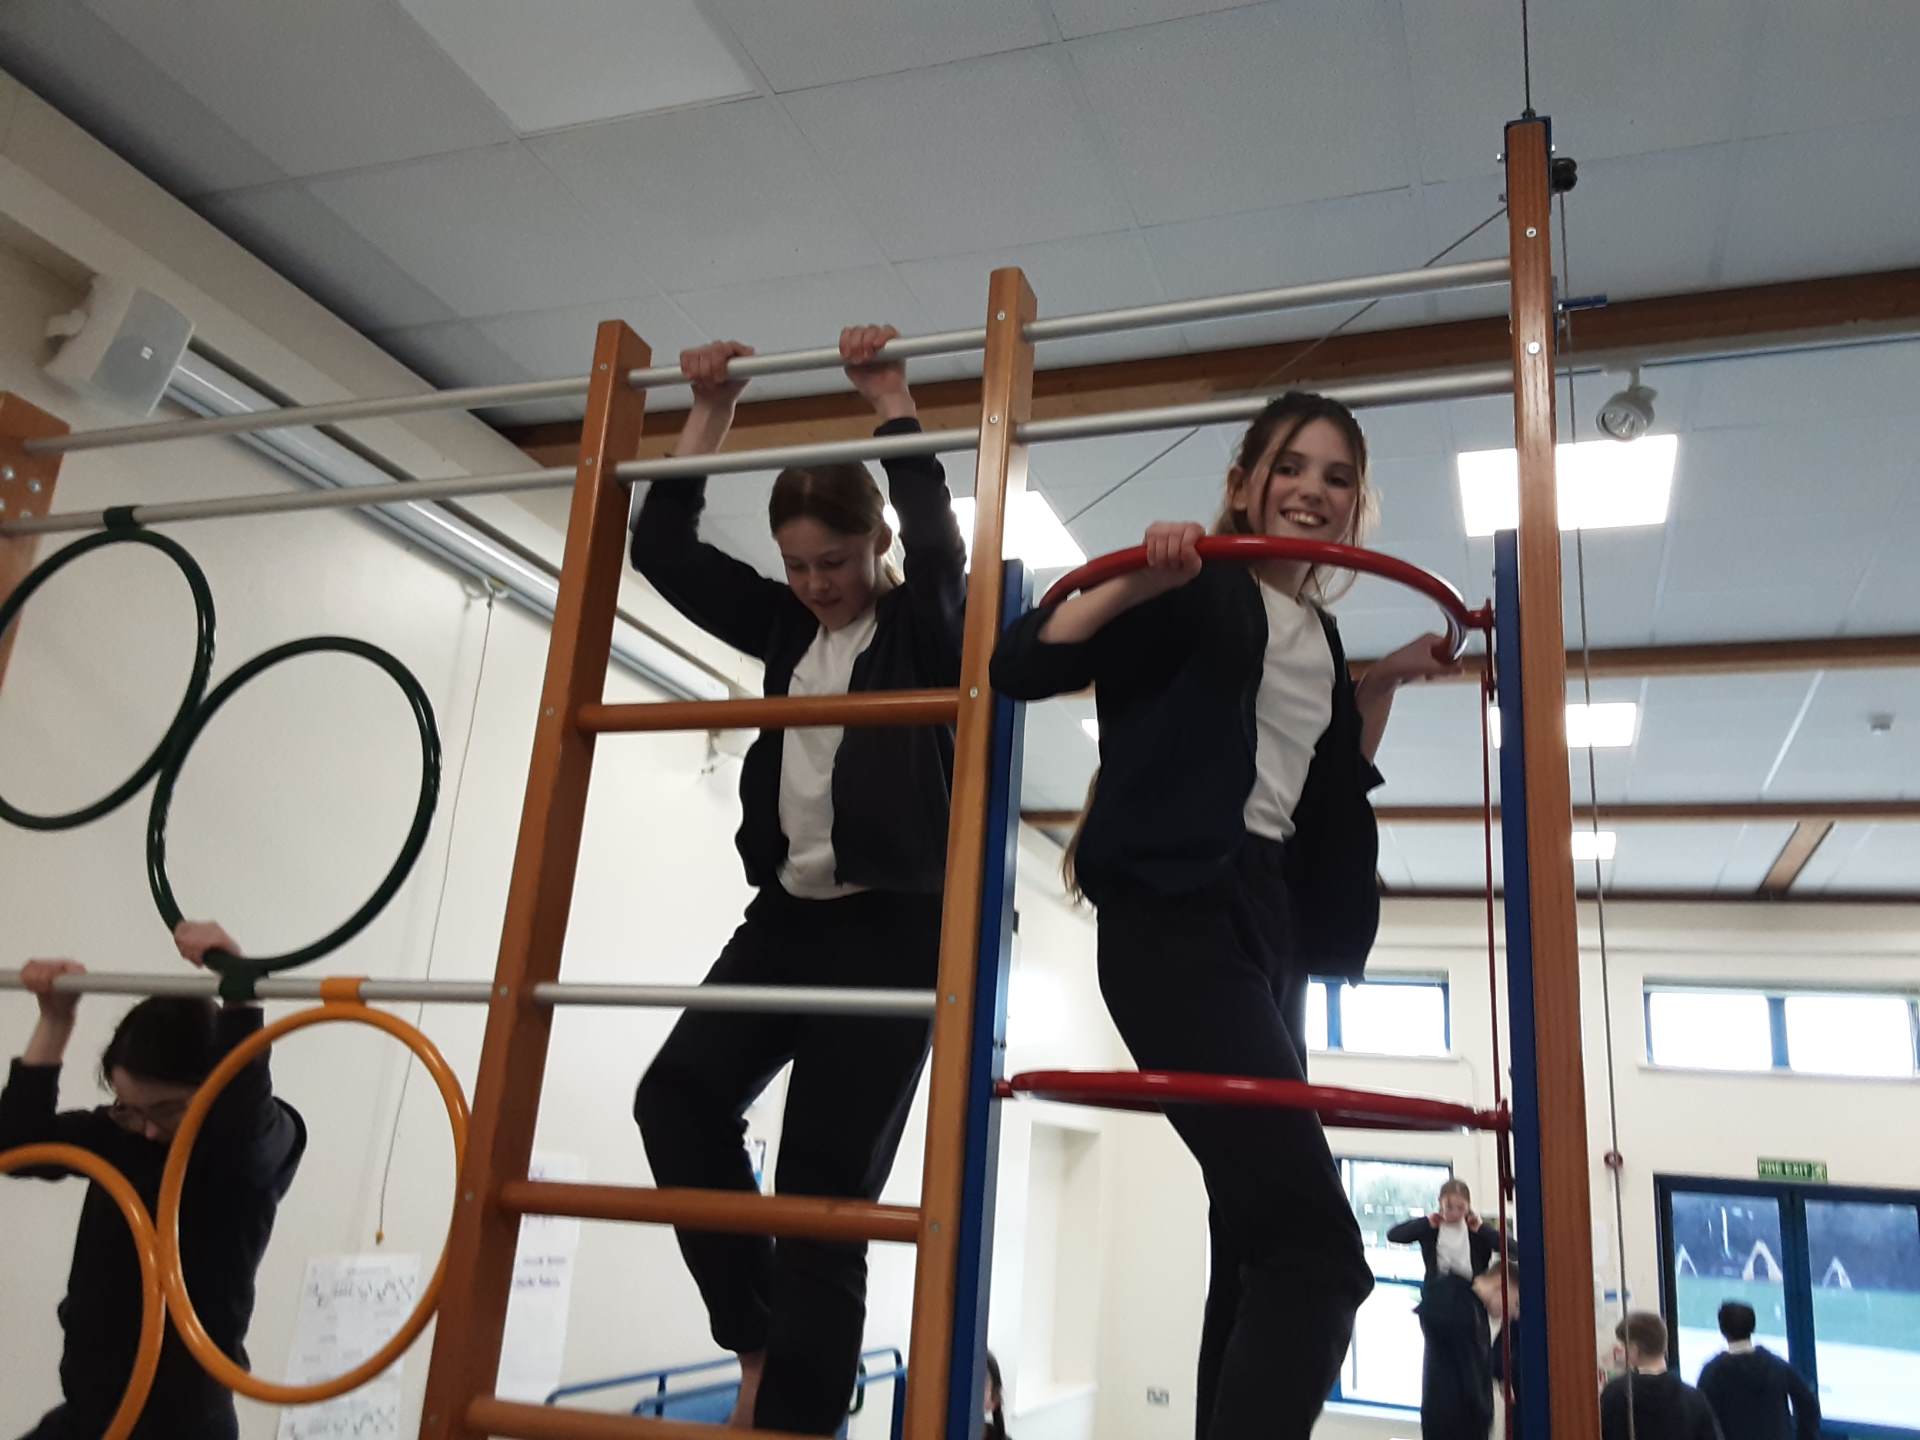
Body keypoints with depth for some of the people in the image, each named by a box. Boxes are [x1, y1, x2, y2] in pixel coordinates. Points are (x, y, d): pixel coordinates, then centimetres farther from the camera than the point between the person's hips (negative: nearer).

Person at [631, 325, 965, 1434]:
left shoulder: (927, 626, -1)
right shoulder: (790, 628, 12)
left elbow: (941, 542, -22)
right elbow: (665, 551, 11)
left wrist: (893, 402, -14)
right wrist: (711, 415, 8)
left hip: (893, 926, -5)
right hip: (788, 916, 6)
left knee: (828, 1179, -6)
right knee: (680, 1093, -11)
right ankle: (758, 1334, 4)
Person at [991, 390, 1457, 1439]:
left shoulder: (1323, 642, 21)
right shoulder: (1196, 591, 0)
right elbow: (1019, 666, -10)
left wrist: (1381, 687, 22)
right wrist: (1139, 583, -20)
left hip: (1266, 923, 9)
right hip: (1176, 911, -8)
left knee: (1261, 1246, 6)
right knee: (1314, 1244, -20)